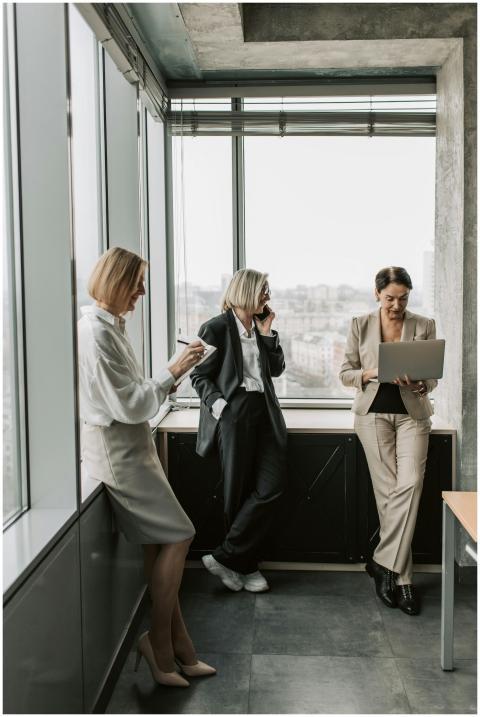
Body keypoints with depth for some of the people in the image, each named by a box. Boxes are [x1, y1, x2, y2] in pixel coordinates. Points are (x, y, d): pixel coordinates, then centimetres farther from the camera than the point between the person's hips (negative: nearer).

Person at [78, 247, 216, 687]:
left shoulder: (110, 326, 13)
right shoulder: (95, 332, -18)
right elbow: (127, 404, -20)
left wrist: (166, 383, 8)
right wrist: (172, 372, -16)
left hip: (129, 445, 10)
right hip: (116, 449, -10)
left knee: (161, 544, 9)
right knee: (178, 535, -5)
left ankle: (177, 649, 17)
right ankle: (161, 646, 9)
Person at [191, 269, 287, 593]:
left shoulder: (262, 326, 15)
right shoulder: (217, 328, -5)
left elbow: (277, 369, 12)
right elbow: (200, 375, -5)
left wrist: (267, 333, 4)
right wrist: (219, 406, -16)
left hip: (265, 411, 6)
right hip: (234, 413, -6)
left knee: (272, 485, -4)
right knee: (239, 490, 1)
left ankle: (228, 558, 5)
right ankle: (245, 565, 15)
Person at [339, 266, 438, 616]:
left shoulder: (424, 326, 4)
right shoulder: (361, 325, 4)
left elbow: (433, 377, 7)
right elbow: (346, 373, 6)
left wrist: (420, 384, -16)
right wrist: (372, 373, -14)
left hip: (412, 414, 1)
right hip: (374, 413, -1)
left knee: (410, 484, -15)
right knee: (388, 490, -3)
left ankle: (384, 563, -4)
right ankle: (401, 578, 5)